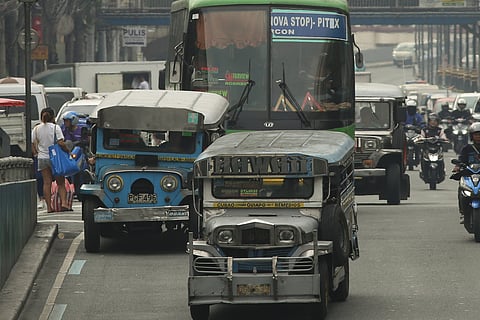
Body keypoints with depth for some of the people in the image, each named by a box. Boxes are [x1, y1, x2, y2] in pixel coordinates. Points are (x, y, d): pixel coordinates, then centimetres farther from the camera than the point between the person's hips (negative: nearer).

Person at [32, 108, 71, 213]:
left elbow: (32, 144, 1)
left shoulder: (36, 129, 3)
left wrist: (35, 153, 14)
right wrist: (68, 151, -4)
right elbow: (61, 143, -16)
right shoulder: (55, 127, -8)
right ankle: (64, 202, -10)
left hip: (42, 158, 3)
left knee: (47, 183, 5)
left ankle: (49, 207, 2)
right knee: (61, 183, 6)